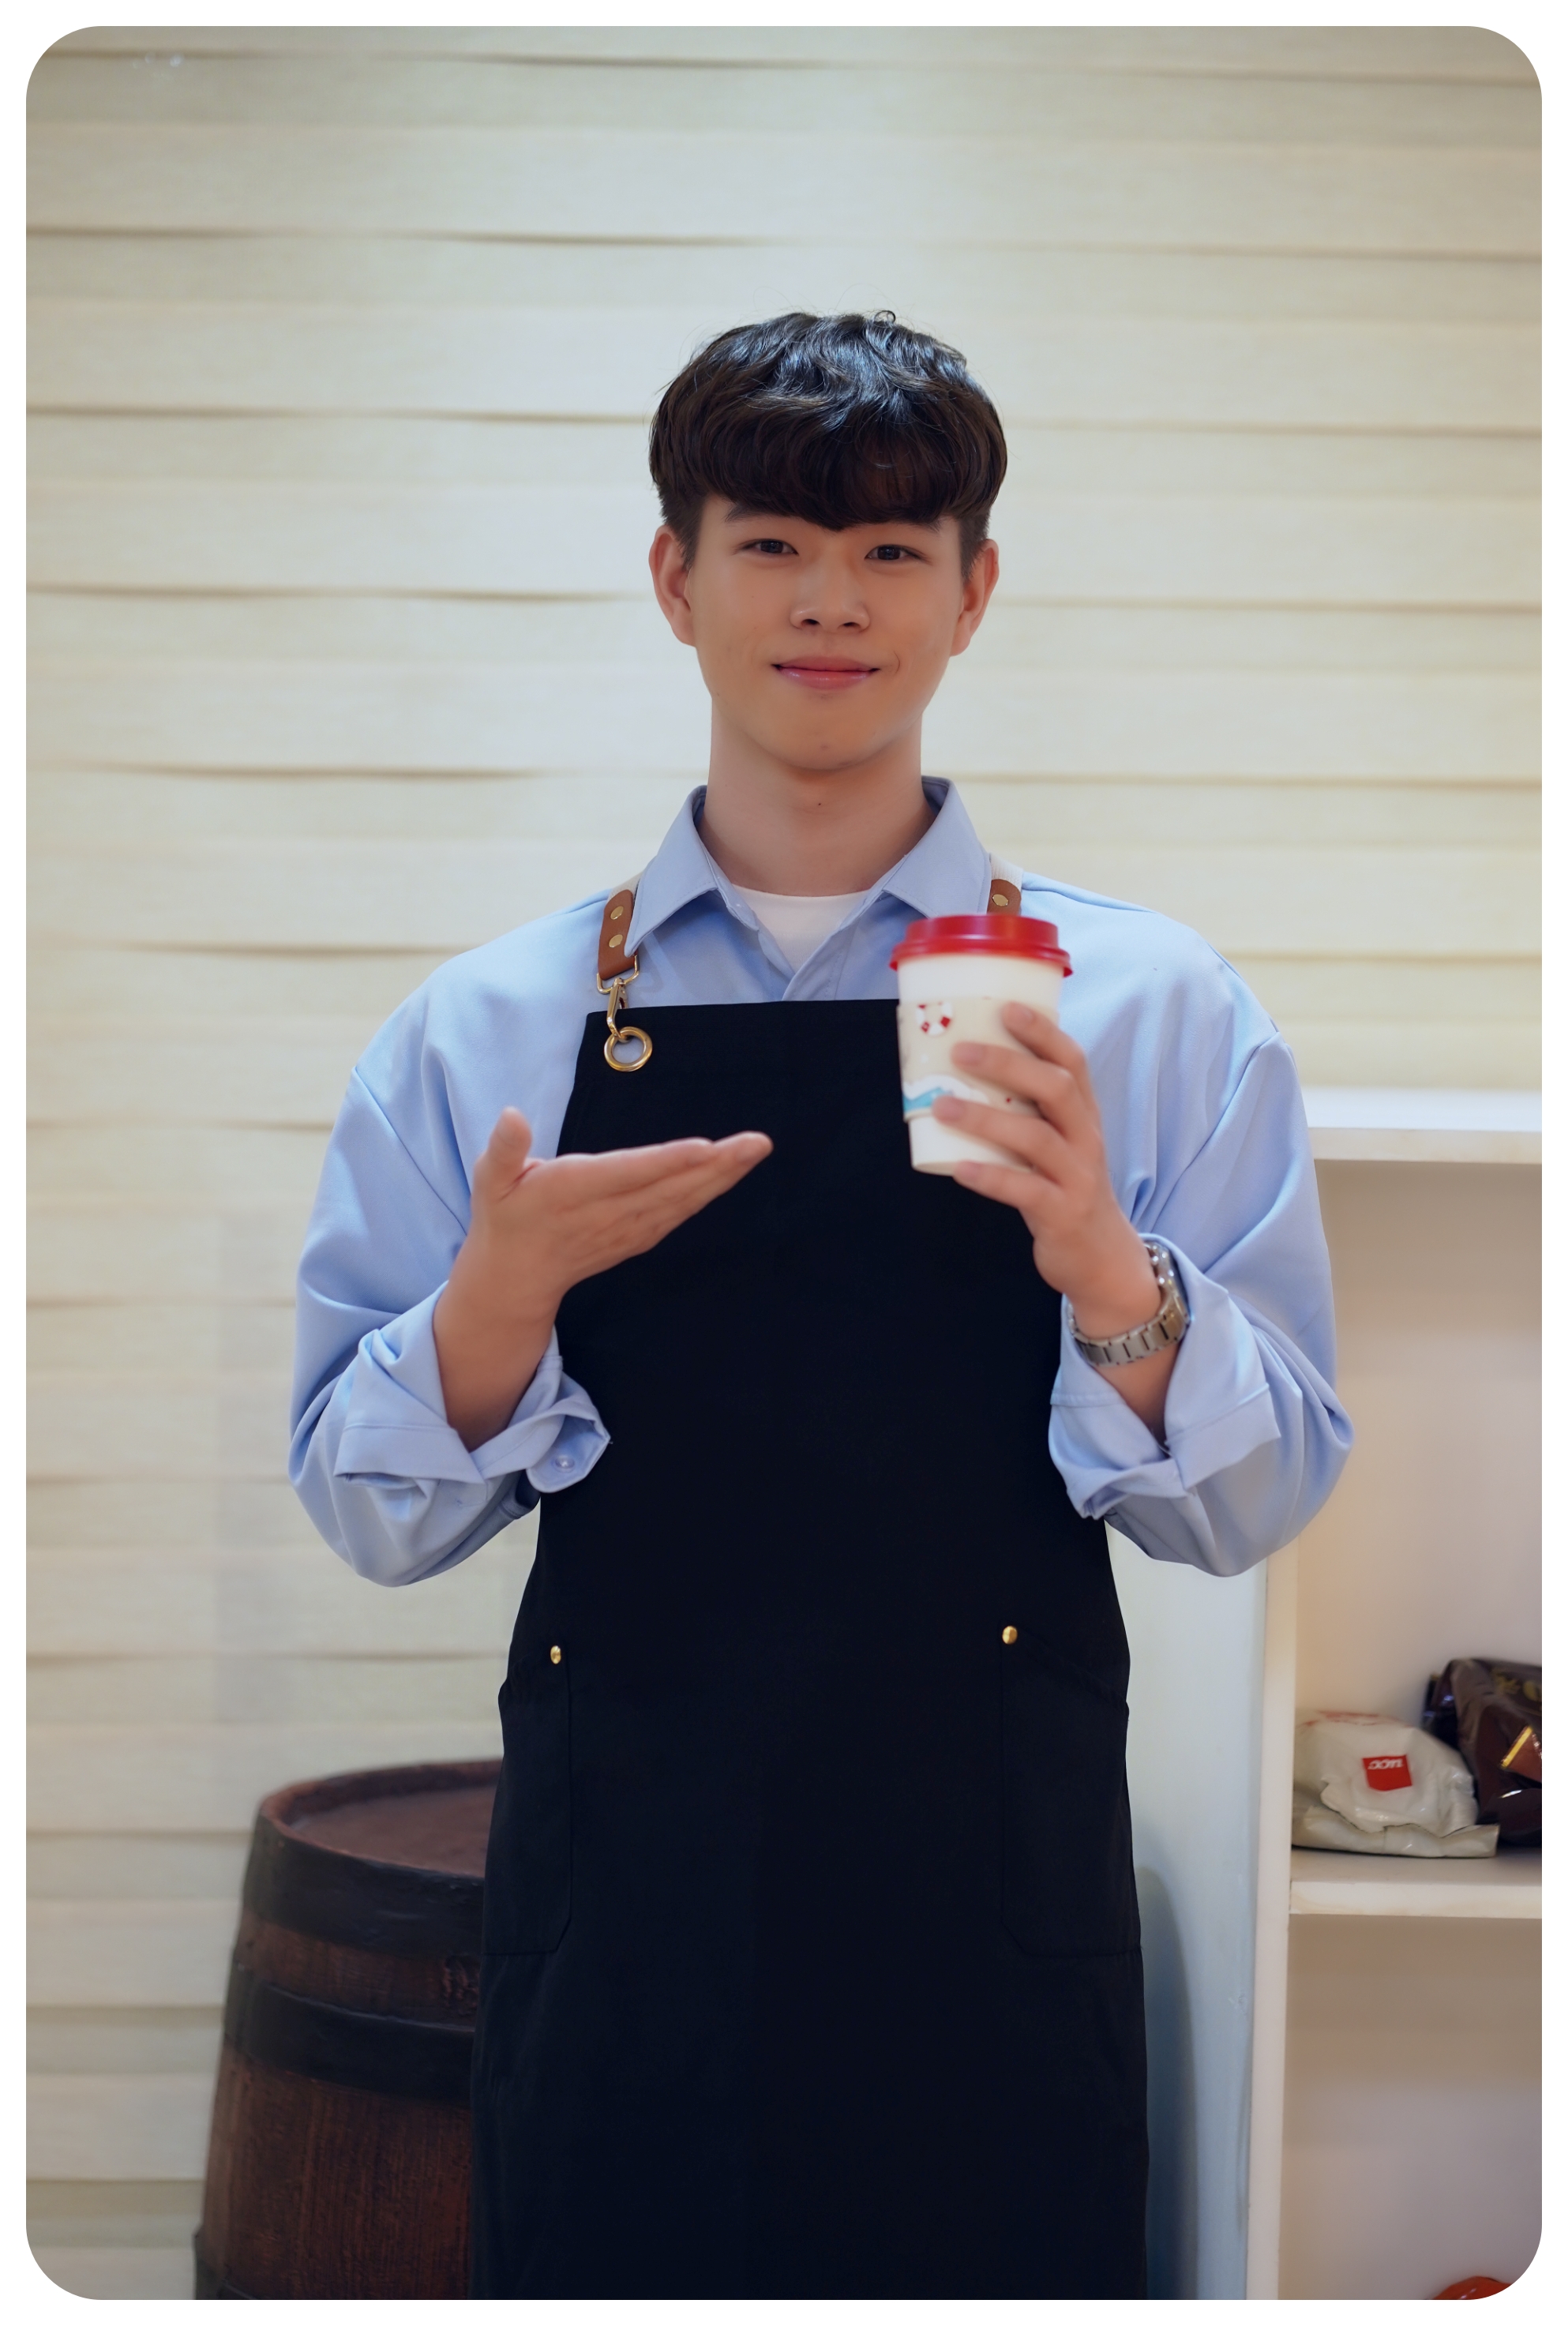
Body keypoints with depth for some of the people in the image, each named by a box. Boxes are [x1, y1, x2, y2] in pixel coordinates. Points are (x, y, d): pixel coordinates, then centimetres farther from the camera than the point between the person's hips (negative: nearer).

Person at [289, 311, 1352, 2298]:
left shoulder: (1154, 1008, 1)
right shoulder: (488, 1028, 3)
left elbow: (1253, 1505, -1)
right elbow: (371, 1514, 4)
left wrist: (1106, 1274, -19)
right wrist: (509, 1289, -14)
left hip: (994, 1893, 0)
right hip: (618, 1893, 1)